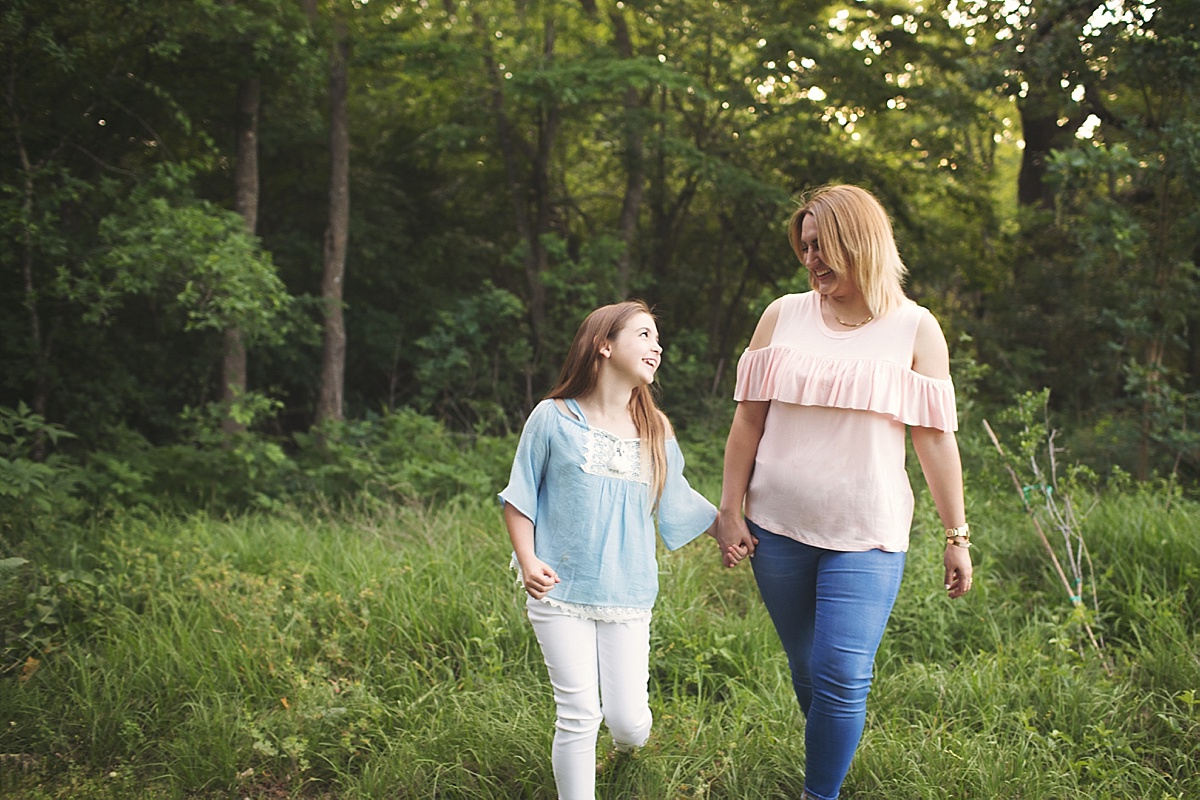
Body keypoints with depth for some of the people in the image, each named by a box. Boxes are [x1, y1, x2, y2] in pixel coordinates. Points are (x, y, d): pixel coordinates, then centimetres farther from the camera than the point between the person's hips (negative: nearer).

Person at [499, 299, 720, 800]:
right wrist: (528, 562, -9)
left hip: (628, 595, 3)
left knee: (627, 720, 3)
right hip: (560, 592, -3)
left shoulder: (655, 431, 6)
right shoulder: (553, 419, -4)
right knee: (578, 717, -4)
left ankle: (628, 742, 39)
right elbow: (520, 499, 2)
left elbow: (678, 502, 15)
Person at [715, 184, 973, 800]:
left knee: (842, 677, -11)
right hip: (778, 529, 3)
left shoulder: (915, 329, 0)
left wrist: (957, 536, 0)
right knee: (805, 671, 12)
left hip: (866, 538, -2)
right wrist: (730, 511, 3)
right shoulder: (783, 316, 5)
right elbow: (748, 421, 6)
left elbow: (935, 437, 0)